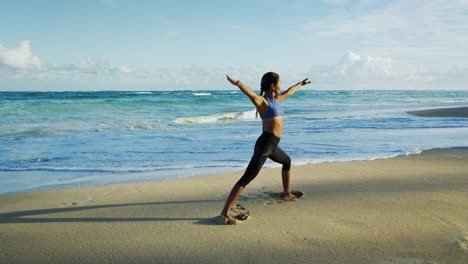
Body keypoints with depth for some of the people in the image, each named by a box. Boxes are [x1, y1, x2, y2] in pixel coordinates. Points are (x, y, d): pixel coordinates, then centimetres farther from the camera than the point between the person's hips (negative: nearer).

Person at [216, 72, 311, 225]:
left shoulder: (276, 99, 16)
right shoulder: (262, 101, -10)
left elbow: (288, 92, 36)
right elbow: (250, 93, -32)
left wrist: (300, 84, 53)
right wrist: (237, 84, -50)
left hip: (272, 146, 11)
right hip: (264, 145, -11)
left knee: (287, 161, 35)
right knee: (246, 179, -18)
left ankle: (287, 194, 55)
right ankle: (224, 214, -23)